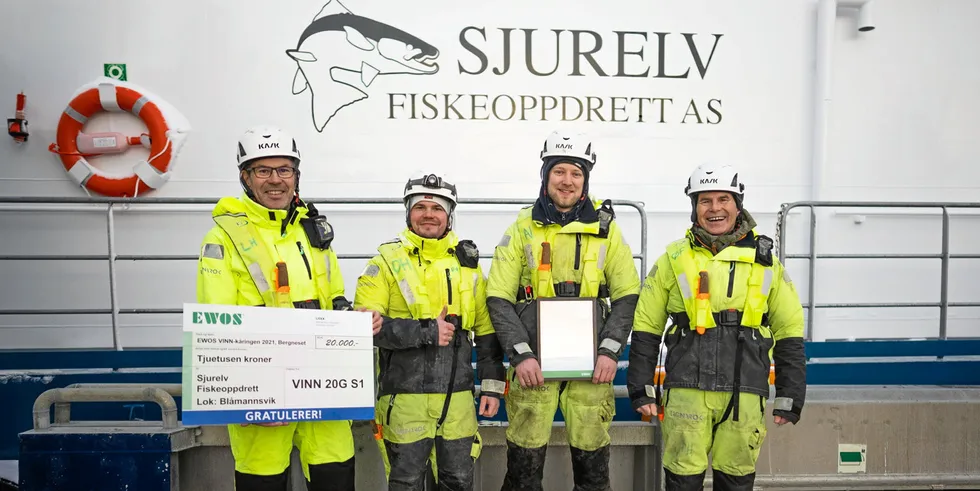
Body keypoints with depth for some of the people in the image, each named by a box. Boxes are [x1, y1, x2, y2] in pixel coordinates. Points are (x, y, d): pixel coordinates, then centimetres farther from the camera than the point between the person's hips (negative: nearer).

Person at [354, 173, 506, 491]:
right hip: (404, 394, -3)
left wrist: (492, 385, 6)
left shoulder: (467, 262, 9)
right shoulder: (387, 260, -2)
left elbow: (487, 329, 11)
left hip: (457, 395, 3)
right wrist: (426, 332, -16)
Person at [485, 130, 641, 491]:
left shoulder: (605, 228, 6)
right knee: (524, 461, 3)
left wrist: (610, 351, -6)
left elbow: (627, 295, 5)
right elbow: (498, 298, -1)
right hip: (533, 361, -1)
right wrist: (521, 354, -10)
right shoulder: (522, 228, 4)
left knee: (592, 459, 7)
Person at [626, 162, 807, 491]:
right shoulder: (674, 259, 4)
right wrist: (641, 390, 2)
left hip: (745, 395, 1)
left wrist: (790, 398, 7)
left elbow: (789, 331, 11)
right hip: (686, 391, -1)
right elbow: (646, 328, 6)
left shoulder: (765, 261, 8)